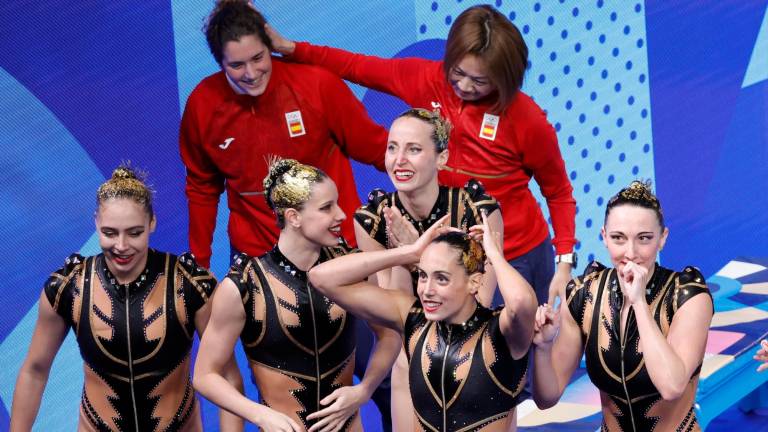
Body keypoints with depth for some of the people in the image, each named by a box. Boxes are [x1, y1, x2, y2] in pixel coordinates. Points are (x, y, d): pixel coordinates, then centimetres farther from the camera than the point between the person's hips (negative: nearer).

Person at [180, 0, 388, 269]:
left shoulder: (317, 84, -15)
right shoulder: (201, 105, -7)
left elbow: (374, 147, -3)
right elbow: (202, 188, 8)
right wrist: (199, 261, 11)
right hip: (255, 254, 1)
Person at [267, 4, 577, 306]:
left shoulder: (528, 119, -17)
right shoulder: (426, 79, -10)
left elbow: (559, 193, -3)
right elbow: (358, 67, 3)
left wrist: (565, 263, -8)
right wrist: (289, 48, -4)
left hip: (517, 260, -3)